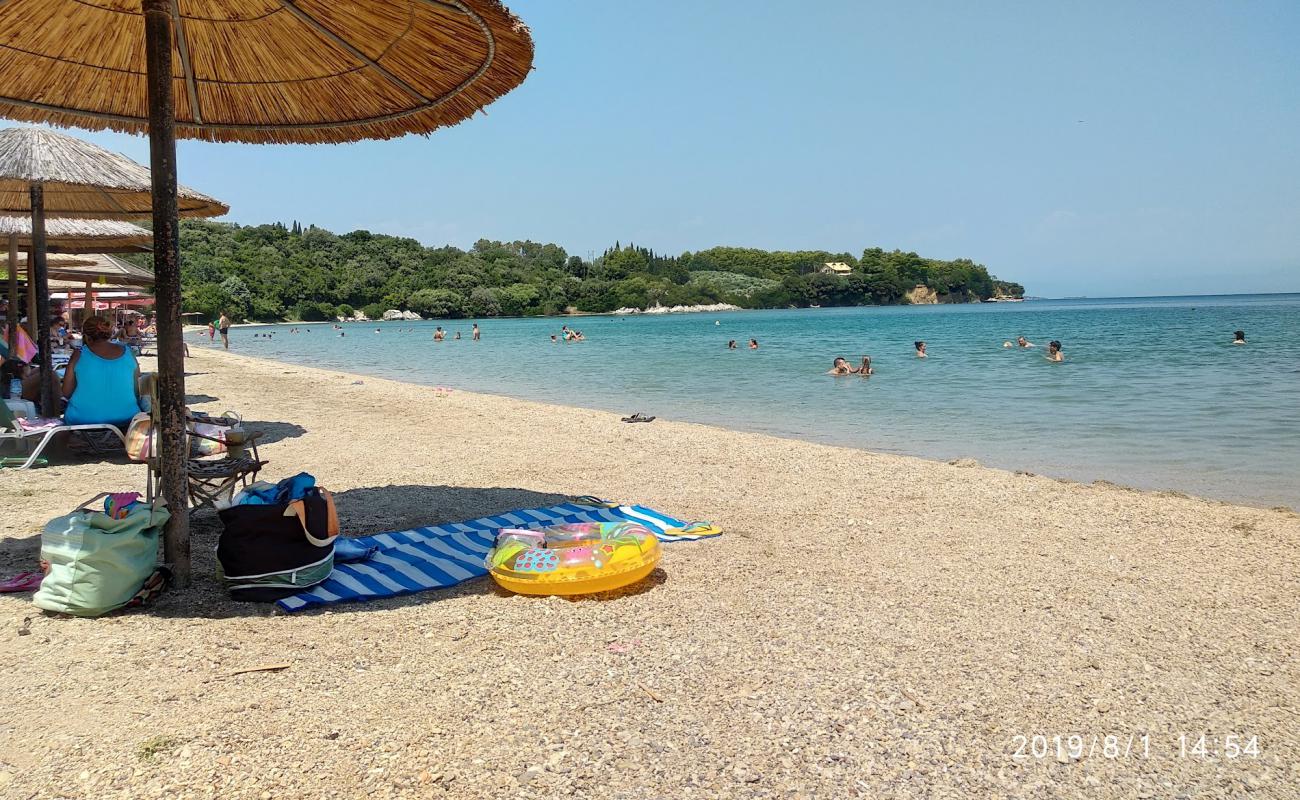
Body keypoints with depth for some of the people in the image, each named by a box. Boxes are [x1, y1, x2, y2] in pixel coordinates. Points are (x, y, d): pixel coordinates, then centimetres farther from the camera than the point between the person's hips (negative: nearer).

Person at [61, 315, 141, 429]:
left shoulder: (79, 355, -3)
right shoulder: (128, 353, 3)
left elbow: (66, 393, 1)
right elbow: (137, 391, 10)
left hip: (82, 420, -1)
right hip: (124, 420, 1)